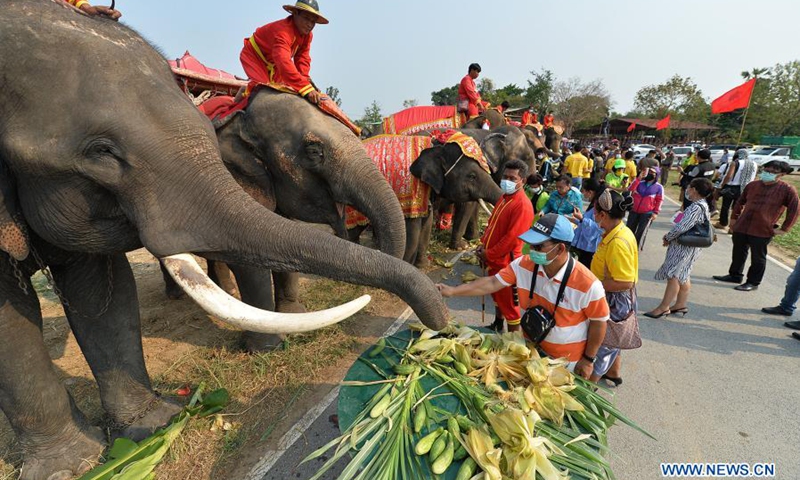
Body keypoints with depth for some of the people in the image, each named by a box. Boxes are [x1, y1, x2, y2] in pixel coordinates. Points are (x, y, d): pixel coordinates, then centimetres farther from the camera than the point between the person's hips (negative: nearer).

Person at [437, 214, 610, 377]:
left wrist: (588, 360, -7)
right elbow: (492, 283, -15)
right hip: (532, 346, 4)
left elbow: (599, 322, -16)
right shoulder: (524, 265, -19)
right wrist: (452, 291, -20)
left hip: (567, 360, -3)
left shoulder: (588, 284, -29)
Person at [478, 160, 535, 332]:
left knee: (509, 302, 4)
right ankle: (497, 325, 46)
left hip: (506, 262, -9)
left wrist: (488, 254, -17)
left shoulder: (523, 205, -22)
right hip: (494, 260, 9)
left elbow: (512, 238, -25)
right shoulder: (504, 198, 8)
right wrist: (483, 244, 3)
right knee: (497, 295, 26)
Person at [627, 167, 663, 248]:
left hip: (647, 213, -3)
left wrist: (655, 212, -8)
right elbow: (630, 189, -12)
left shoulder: (659, 187, -2)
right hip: (634, 211, 3)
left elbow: (659, 200, -1)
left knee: (640, 232, 1)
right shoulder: (640, 183, 4)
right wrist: (639, 178, -17)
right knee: (629, 229, 9)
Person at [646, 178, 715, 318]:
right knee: (683, 276, 17)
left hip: (684, 246, -10)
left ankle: (663, 307, 1)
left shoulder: (696, 207, -22)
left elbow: (681, 227, -28)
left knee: (673, 275, -5)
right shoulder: (703, 205, 10)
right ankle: (681, 305, 27)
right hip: (689, 245, 10)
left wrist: (668, 237, -11)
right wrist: (671, 236, 7)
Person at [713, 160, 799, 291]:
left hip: (763, 231, -4)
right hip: (741, 227, 4)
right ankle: (735, 275, 33)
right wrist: (734, 218, 13)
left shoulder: (787, 190, -8)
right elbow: (740, 202, 16)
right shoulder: (752, 185, 4)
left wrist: (784, 229, -7)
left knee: (758, 258, 8)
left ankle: (753, 283, 20)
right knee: (738, 253, 17)